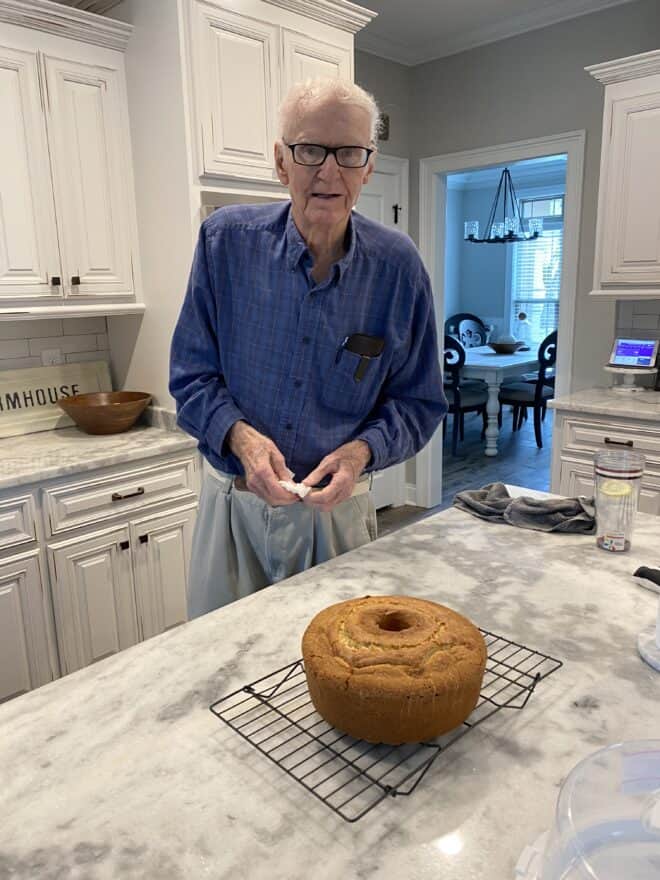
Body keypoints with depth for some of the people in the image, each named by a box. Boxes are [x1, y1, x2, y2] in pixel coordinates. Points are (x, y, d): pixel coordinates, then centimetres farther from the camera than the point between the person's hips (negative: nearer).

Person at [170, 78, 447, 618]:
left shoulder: (398, 266, -7)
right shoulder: (226, 240, -8)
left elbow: (418, 402, -1)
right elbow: (191, 376, -4)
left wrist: (362, 450, -19)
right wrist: (239, 436, -22)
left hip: (339, 508, 0)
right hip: (233, 502, 1)